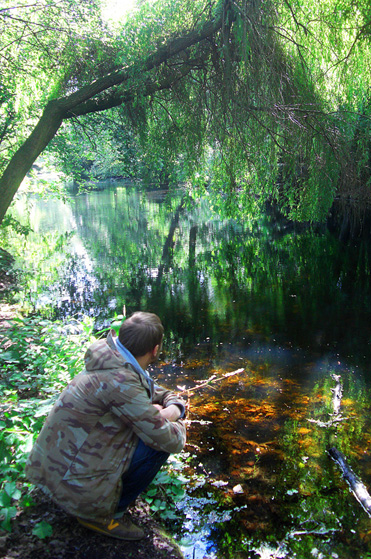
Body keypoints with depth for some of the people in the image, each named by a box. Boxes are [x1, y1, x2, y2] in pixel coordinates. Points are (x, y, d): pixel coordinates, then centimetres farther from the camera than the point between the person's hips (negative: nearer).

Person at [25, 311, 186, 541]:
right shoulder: (120, 382, -28)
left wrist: (175, 407, -4)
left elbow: (156, 391, 17)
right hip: (75, 484, -9)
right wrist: (179, 426, -1)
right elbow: (171, 442, -23)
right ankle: (106, 513, 3)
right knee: (160, 442, -12)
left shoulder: (123, 366, -1)